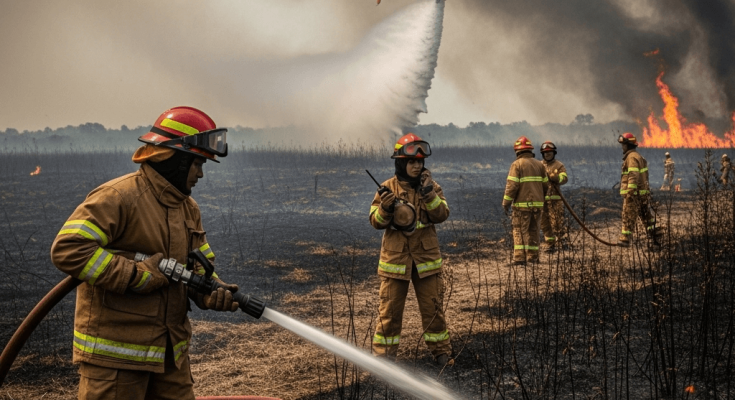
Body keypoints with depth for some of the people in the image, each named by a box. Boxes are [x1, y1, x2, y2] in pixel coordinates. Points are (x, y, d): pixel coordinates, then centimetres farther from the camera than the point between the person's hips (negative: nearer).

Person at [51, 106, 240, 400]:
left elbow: (200, 266, 15)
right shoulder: (119, 197, -16)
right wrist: (139, 275, -24)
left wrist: (213, 292, -9)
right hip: (115, 354, -8)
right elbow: (67, 249, -25)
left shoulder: (188, 208, 12)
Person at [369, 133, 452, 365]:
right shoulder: (388, 188, -2)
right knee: (390, 310, 3)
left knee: (433, 308, 8)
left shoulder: (431, 187, 2)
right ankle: (383, 354, 13)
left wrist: (429, 193, -23)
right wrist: (385, 209, -23)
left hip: (427, 258, 1)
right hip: (395, 259, -1)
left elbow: (441, 215, -10)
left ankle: (441, 351, 21)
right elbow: (376, 221, -3)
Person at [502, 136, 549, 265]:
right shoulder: (539, 164, 10)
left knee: (519, 230, -1)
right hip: (537, 203, 5)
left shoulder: (517, 164, -7)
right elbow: (545, 185, 11)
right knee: (533, 230, 13)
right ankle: (533, 257, 15)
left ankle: (519, 258, -7)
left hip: (522, 204, -5)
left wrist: (506, 202, -8)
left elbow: (512, 185, -14)